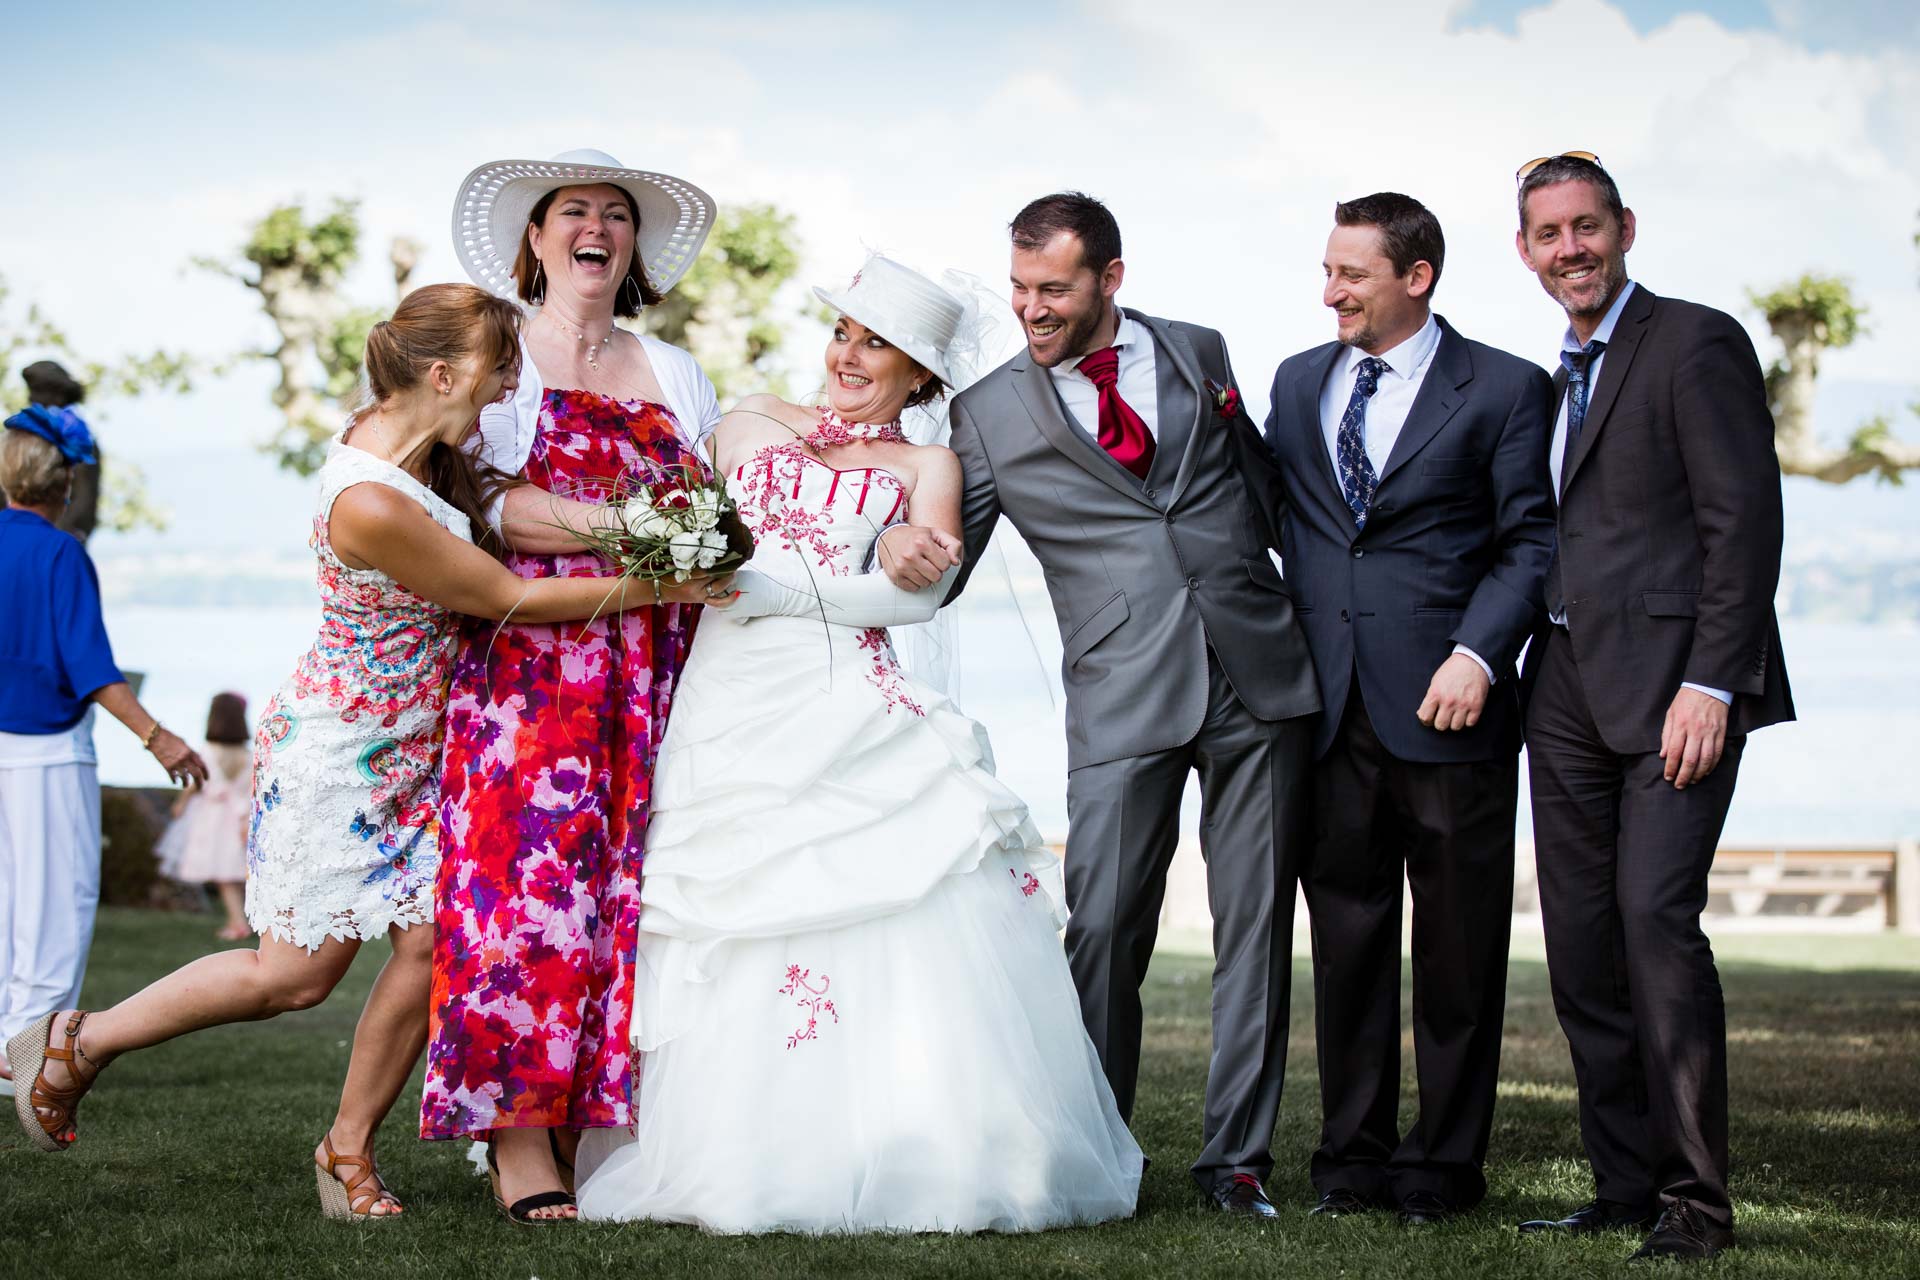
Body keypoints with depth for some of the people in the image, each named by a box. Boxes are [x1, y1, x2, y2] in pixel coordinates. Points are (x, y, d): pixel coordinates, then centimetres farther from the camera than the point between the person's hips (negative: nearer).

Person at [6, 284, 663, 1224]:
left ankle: (349, 1148, 16)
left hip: (414, 747, 8)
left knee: (432, 941, 0)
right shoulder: (369, 506, -31)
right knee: (296, 974, 2)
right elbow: (507, 599, -22)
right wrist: (658, 584, -16)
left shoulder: (401, 433, -5)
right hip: (337, 751, -8)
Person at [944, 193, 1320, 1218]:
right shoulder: (989, 413, 4)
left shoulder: (1199, 353, 10)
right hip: (1123, 704, -2)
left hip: (1259, 678, 2)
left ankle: (1236, 1156, 13)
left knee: (1255, 926, 4)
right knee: (1105, 930, -6)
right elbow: (938, 565, 4)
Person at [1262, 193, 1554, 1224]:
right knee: (1345, 937, 7)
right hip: (1330, 710, 3)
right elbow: (1270, 518, 16)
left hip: (1446, 706, -3)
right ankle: (1353, 1155, 17)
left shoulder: (1505, 388, 1)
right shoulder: (1297, 383, 15)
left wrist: (1477, 654, -13)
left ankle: (1443, 1159, 14)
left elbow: (1530, 541, -2)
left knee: (1458, 944, 3)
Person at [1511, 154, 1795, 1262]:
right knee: (1581, 949, 5)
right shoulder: (1558, 377, 20)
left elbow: (1747, 521, -11)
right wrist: (1499, 664, 8)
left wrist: (1710, 684, -17)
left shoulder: (1696, 342, -4)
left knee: (1656, 918, -16)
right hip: (1568, 690, 8)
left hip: (1671, 681, -8)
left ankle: (1697, 1202, -9)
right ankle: (1626, 1186, 13)